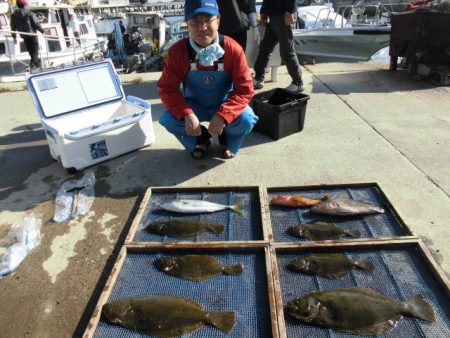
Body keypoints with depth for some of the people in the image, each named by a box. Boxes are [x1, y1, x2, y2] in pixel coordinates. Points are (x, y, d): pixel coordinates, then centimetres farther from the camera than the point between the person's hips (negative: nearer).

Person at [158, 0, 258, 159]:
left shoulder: (233, 49, -23)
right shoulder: (177, 51, -19)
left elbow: (244, 90, -22)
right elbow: (167, 88, -17)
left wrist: (222, 116, -37)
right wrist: (187, 115, -35)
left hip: (224, 104, -1)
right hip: (194, 105, 1)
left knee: (246, 119, -30)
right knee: (169, 120, -25)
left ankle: (228, 142, 10)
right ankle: (200, 140, 10)